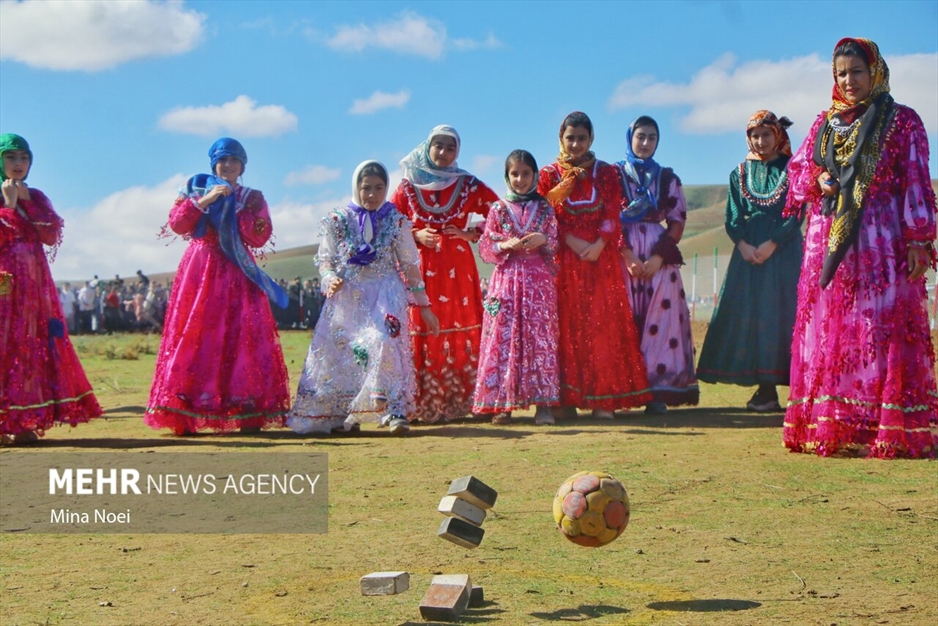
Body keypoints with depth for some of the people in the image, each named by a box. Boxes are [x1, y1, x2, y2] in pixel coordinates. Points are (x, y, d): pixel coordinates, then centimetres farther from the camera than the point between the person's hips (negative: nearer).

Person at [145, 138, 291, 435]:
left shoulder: (252, 197, 12)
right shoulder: (196, 188, 13)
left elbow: (259, 238, -2)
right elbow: (176, 223, -3)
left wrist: (242, 207, -11)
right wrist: (206, 199, -11)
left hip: (236, 275, 0)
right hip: (200, 271, 0)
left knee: (244, 337, -7)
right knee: (194, 337, -7)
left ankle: (247, 412, -5)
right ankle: (185, 414, -7)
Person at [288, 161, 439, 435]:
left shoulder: (396, 222, 3)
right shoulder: (338, 220, 4)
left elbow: (410, 265, 5)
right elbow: (325, 259, 8)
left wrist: (423, 305, 5)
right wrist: (330, 279, -14)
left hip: (385, 293, -2)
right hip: (347, 297, 2)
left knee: (384, 342, -24)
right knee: (342, 353, 2)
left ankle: (395, 410, -24)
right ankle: (344, 414, 17)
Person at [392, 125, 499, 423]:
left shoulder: (468, 185, 7)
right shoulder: (408, 185, 7)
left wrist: (471, 233, -3)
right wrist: (416, 235, -8)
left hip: (457, 269, 0)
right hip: (421, 268, 0)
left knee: (461, 332, -5)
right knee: (421, 332, -6)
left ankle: (459, 403, 2)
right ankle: (423, 405, 0)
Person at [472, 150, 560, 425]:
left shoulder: (545, 208, 10)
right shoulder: (498, 209, 8)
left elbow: (555, 245, 10)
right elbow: (484, 248, 5)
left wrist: (542, 240, -11)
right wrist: (506, 245, -12)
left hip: (539, 281, 0)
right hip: (506, 281, 0)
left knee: (539, 337, -4)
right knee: (504, 337, -5)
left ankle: (543, 403, -2)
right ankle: (502, 404, -1)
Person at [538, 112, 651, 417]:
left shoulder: (606, 173, 10)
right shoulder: (549, 174, 8)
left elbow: (612, 216, 3)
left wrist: (598, 245, -14)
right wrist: (573, 242, -13)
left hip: (600, 257, 0)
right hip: (564, 258, 0)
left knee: (602, 322, -5)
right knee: (567, 321, -4)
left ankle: (601, 397, -4)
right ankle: (566, 395, -1)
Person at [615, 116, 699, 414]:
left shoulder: (668, 178, 15)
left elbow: (678, 221, 8)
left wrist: (659, 256, -7)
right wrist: (628, 255, -11)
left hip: (659, 257, 1)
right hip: (622, 254, -1)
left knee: (660, 318, -8)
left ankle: (658, 391, -8)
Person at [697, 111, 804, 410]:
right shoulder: (740, 173, 14)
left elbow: (796, 213, -3)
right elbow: (733, 217, 7)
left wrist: (772, 243, -15)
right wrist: (742, 244, -11)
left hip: (783, 251, -3)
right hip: (748, 249, 3)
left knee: (777, 311, -7)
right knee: (747, 312, -4)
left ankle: (769, 388, -6)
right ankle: (765, 387, 1)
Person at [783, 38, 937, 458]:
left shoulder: (901, 121, 3)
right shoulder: (825, 123, 16)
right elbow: (797, 168, 20)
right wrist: (817, 179, -3)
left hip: (881, 242, -4)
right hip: (827, 243, 5)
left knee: (883, 332, -7)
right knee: (825, 331, 2)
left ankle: (890, 430, -5)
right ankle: (827, 426, 7)